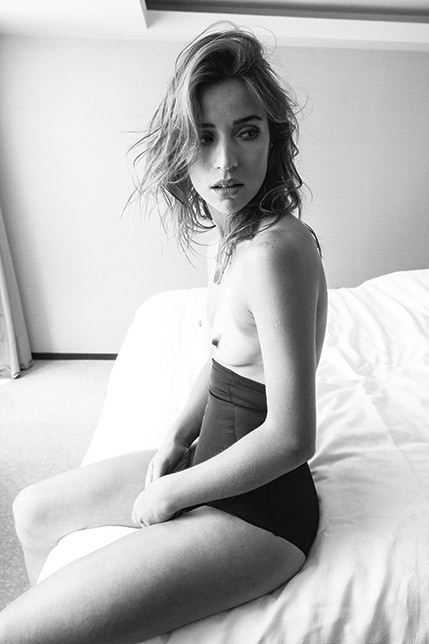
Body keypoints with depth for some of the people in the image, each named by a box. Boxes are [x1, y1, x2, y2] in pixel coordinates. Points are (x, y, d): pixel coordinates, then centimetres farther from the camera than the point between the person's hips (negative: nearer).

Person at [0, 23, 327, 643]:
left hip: (257, 505, -8)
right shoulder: (234, 232, 1)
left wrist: (170, 493, -12)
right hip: (213, 462, 8)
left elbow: (290, 438, -25)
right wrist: (177, 438, 0)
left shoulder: (277, 248, -27)